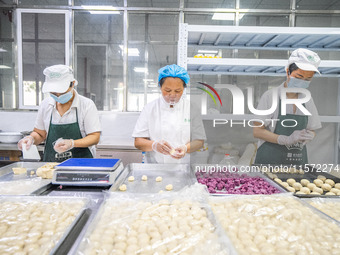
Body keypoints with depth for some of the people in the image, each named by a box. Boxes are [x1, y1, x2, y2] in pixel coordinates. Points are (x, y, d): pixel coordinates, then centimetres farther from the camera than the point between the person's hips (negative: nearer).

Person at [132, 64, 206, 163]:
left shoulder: (191, 108, 3)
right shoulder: (150, 108, 3)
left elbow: (199, 141, 4)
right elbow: (138, 142, 0)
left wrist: (185, 148, -17)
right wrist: (154, 145, -20)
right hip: (155, 162, 1)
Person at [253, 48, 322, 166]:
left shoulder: (307, 100, 6)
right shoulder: (270, 96, -9)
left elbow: (312, 130, 15)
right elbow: (257, 131, -12)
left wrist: (309, 136, -9)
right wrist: (287, 140, -21)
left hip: (299, 161, 5)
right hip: (270, 160, -4)